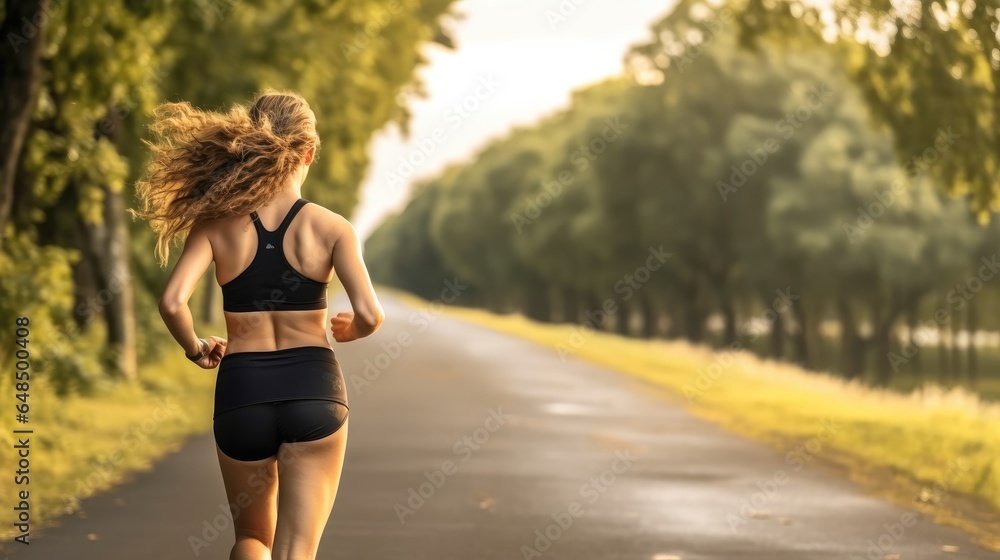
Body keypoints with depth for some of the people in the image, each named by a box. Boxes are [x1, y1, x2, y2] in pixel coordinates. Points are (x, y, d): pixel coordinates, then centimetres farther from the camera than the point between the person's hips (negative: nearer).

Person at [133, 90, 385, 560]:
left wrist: (196, 348, 8)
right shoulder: (331, 228, -2)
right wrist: (350, 331, 12)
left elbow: (172, 302, -13)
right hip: (314, 388, -1)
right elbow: (370, 315, -12)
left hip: (242, 394, 1)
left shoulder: (218, 223, 0)